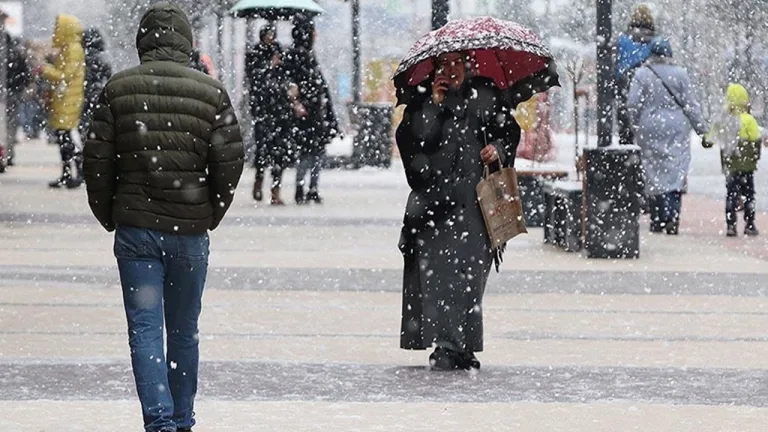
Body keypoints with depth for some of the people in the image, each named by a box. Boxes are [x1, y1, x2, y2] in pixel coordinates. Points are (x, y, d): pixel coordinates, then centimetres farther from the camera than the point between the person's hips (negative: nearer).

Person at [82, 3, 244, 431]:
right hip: (190, 231, 1)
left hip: (135, 229, -1)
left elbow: (97, 159, -1)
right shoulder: (211, 91, -3)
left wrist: (109, 217, 12)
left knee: (145, 328, -1)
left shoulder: (118, 89, -2)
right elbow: (230, 159, -4)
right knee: (184, 331, 14)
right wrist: (211, 216, 10)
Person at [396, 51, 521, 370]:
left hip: (477, 199, 1)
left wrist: (499, 149, -2)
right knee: (438, 269, -11)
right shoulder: (423, 102, 8)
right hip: (435, 199, -1)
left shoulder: (484, 97, 12)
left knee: (471, 269, -1)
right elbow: (409, 138, -5)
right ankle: (445, 346, -13)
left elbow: (510, 131, 17)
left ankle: (463, 346, 6)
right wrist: (434, 105, -10)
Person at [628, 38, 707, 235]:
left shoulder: (642, 74, -4)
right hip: (677, 129, -1)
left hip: (650, 130, 1)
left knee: (654, 174, 8)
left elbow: (633, 104, -5)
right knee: (676, 172, 0)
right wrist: (702, 128, 6)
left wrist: (636, 126, 11)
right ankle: (672, 217, -14)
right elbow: (690, 104, -1)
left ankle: (657, 221, 9)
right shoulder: (679, 74, -4)